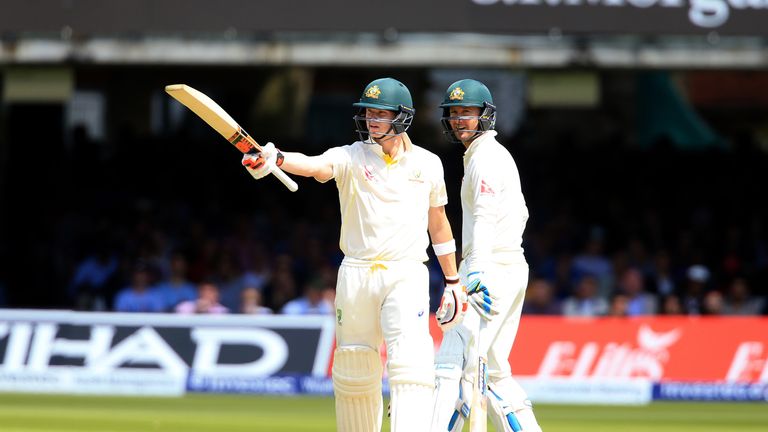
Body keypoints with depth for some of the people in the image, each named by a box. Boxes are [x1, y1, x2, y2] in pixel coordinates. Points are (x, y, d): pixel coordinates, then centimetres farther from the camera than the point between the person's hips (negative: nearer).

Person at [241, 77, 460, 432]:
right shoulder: (351, 157, -1)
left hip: (406, 276, -1)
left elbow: (438, 223, 16)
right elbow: (315, 165, -22)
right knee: (354, 372, 6)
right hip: (356, 276, 1)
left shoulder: (427, 164, 6)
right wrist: (276, 159, -44)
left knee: (410, 364, -17)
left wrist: (453, 282, 17)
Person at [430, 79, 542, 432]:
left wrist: (478, 269, -38)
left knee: (454, 363, -17)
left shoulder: (485, 157, -10)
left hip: (491, 270, -11)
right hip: (513, 268, 11)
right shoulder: (500, 154, 21)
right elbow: (520, 214, 30)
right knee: (491, 372, 14)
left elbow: (486, 217, -25)